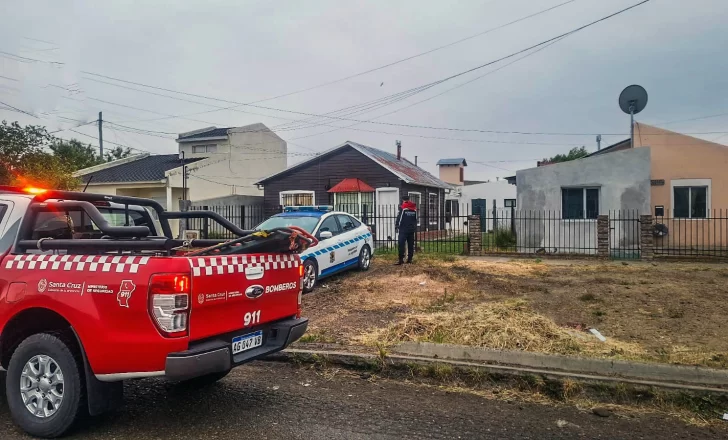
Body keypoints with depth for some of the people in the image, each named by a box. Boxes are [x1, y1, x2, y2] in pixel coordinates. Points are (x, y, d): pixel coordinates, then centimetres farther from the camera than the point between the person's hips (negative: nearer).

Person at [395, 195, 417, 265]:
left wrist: (396, 227, -1)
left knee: (401, 244, -8)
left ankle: (401, 260, -14)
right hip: (411, 230, 6)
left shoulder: (402, 207, -7)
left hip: (403, 229, -6)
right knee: (410, 244, 10)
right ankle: (410, 259, 11)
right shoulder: (414, 208, 10)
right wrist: (415, 228, 25)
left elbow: (399, 218, -9)